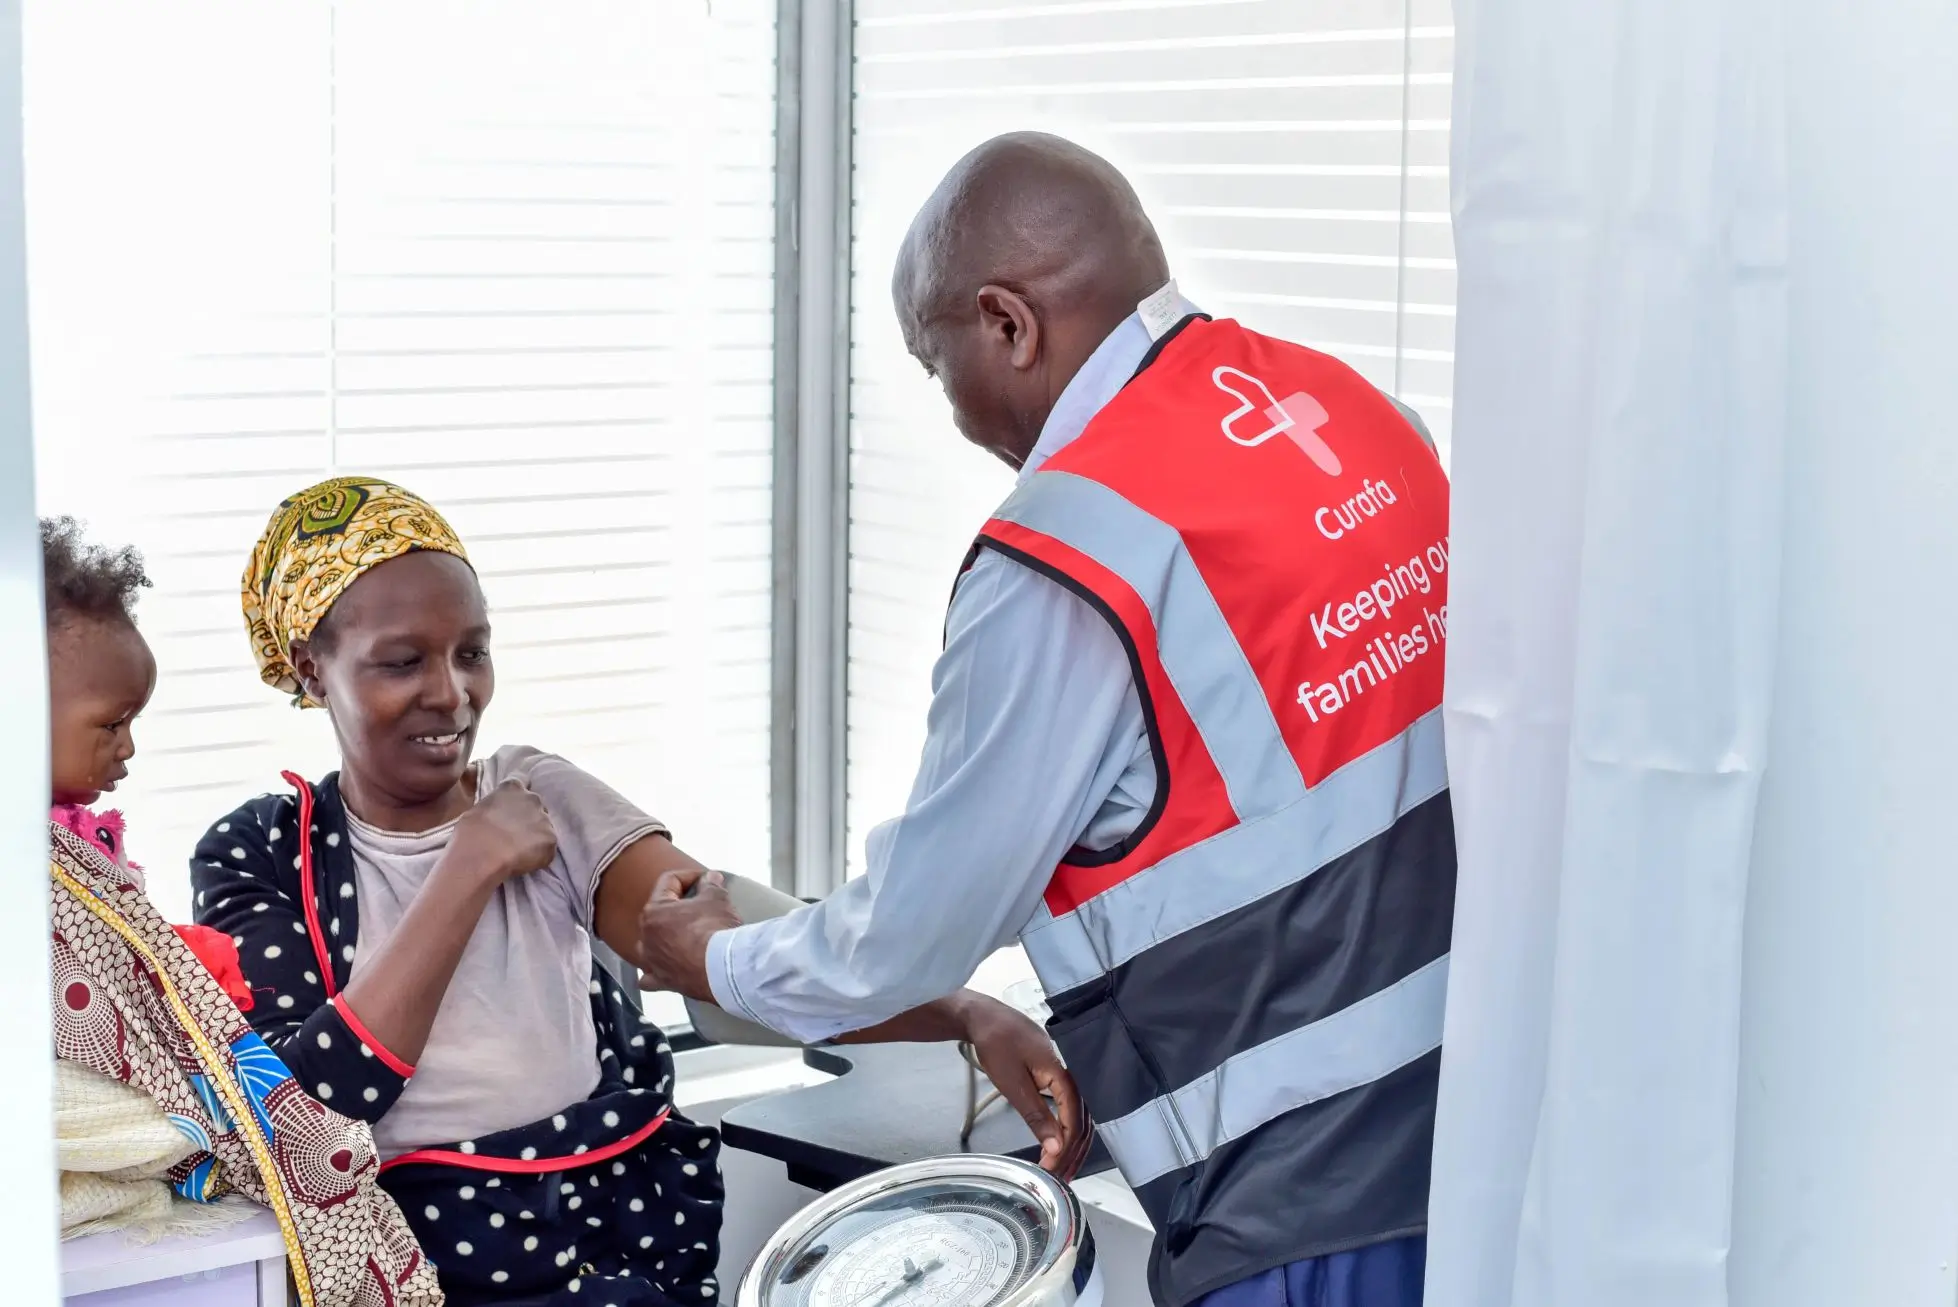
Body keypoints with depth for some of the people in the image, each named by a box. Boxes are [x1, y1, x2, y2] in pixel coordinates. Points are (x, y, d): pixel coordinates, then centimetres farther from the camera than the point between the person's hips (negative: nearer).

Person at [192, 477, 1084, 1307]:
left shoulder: (541, 799, 8)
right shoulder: (259, 858, 4)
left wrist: (964, 1015, -22)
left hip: (643, 1231, 3)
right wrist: (468, 872, -10)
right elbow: (300, 1111, -10)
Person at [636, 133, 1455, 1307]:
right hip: (1488, 1104, 7)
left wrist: (719, 962, 16)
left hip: (1307, 1204, -7)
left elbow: (916, 933, -4)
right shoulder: (1359, 410, 6)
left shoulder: (1065, 564, -15)